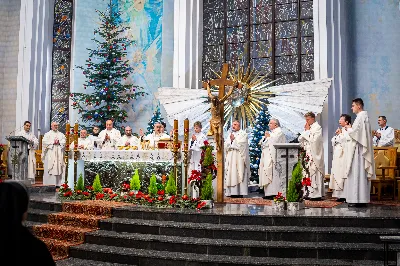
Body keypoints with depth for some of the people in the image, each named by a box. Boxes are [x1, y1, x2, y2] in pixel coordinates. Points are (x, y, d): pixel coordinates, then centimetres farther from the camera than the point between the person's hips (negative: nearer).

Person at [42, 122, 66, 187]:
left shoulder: (61, 135, 18)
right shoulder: (47, 134, 9)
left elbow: (64, 142, 6)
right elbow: (45, 142, -5)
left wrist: (58, 142, -10)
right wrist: (53, 143, -10)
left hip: (59, 154, 3)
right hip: (50, 154, -3)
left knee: (59, 168, -3)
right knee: (50, 168, -8)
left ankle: (58, 183, -3)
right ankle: (50, 183, -9)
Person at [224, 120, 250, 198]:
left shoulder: (243, 134, 2)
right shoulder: (230, 134, 21)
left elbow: (241, 145, -10)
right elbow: (226, 145, 11)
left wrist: (233, 140, -4)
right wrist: (231, 141, -7)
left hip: (239, 158, -6)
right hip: (230, 159, 6)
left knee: (239, 176, -10)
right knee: (231, 175, 0)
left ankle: (240, 193, -10)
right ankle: (232, 192, 1)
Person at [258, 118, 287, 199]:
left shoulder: (279, 133, -4)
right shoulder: (271, 133, 23)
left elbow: (274, 142, -17)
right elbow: (262, 143, 21)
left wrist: (268, 137, -3)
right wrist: (265, 137, 2)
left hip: (273, 157, -9)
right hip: (267, 158, 9)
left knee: (273, 174, -13)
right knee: (267, 174, 5)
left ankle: (274, 193, -13)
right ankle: (268, 193, 6)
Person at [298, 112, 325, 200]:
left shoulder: (317, 127, -6)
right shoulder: (307, 128, 18)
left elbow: (313, 139, -17)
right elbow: (300, 138, 15)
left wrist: (307, 130, -7)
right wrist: (305, 130, 3)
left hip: (314, 155, -8)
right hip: (307, 154, 8)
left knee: (314, 173, -9)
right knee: (307, 173, 6)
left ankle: (317, 194, -6)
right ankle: (309, 193, 11)